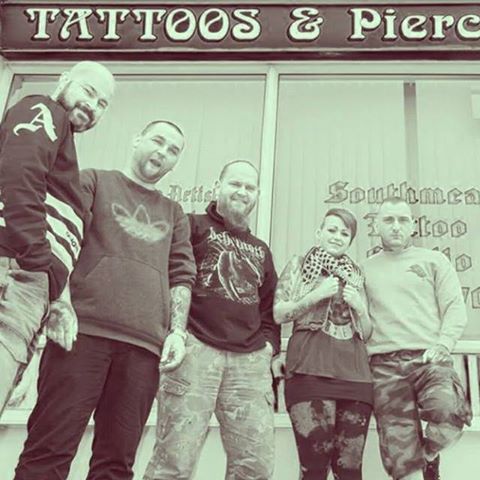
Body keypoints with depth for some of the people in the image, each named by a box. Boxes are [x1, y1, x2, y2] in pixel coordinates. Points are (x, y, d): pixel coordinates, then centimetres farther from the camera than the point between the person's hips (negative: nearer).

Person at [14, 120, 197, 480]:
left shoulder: (174, 215, 26)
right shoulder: (95, 182, 15)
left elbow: (181, 275, 19)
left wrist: (177, 331, 2)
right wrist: (60, 302, -13)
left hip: (144, 344, 3)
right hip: (84, 329, -3)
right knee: (50, 449, -7)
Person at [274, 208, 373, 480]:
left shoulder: (356, 276, 24)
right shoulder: (300, 265, 14)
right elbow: (277, 314, 4)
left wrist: (359, 306, 5)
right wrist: (317, 295, -4)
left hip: (354, 369, 4)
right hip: (312, 367, -3)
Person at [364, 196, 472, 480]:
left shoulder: (434, 260, 13)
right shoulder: (366, 269, 17)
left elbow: (455, 308, 4)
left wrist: (442, 345, -10)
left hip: (428, 360, -1)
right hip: (384, 365, 1)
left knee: (449, 415, -28)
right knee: (399, 450, -6)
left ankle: (428, 456, 3)